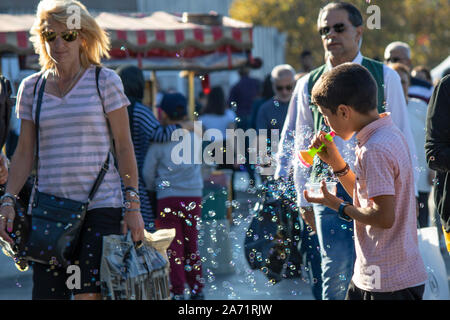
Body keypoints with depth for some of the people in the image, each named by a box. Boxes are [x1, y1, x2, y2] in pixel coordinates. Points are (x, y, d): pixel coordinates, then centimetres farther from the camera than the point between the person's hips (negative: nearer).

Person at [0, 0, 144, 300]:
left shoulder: (105, 81, 2)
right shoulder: (31, 87, 11)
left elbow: (124, 146, 2)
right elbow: (24, 152, 13)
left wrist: (133, 205, -4)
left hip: (101, 205, -3)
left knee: (89, 294, -15)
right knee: (46, 292, -2)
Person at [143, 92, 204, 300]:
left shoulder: (159, 143, -8)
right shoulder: (196, 139, 3)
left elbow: (147, 173, -1)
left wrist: (154, 188, 17)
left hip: (168, 198, -4)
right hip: (194, 197, 4)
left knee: (174, 246, -1)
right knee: (192, 244, 13)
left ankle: (177, 292, -4)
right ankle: (197, 289, 16)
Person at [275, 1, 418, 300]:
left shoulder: (384, 76, 4)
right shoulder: (309, 84, 8)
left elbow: (402, 136, 7)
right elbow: (299, 145, 15)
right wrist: (304, 199, 13)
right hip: (330, 187, 1)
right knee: (338, 269, -8)